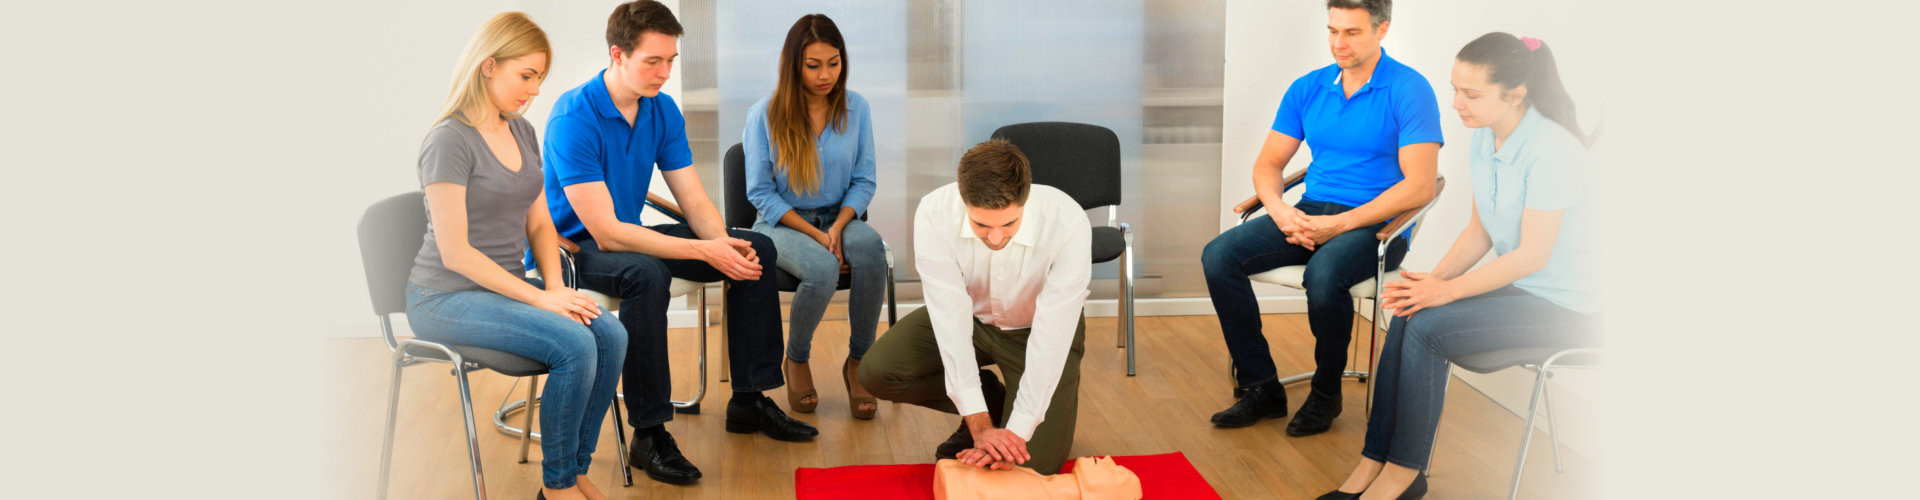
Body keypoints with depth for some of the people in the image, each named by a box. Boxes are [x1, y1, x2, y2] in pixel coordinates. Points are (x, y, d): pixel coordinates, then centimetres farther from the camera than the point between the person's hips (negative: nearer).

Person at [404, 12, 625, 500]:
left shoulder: (522, 132, 11)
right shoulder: (449, 140, -14)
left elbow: (540, 224, 14)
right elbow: (455, 253, -18)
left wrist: (557, 286, -5)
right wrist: (540, 298, -18)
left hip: (506, 285, 7)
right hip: (446, 297, -7)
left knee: (611, 336, -18)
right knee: (574, 345, -28)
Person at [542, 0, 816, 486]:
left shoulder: (662, 111, -1)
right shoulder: (574, 118, -24)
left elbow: (694, 200, 0)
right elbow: (606, 232, -29)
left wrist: (726, 244, -23)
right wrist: (704, 251, -33)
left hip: (630, 234, 8)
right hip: (572, 247, -8)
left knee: (756, 250, -2)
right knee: (646, 274, -39)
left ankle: (749, 399, 6)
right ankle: (649, 433, -28)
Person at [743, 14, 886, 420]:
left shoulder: (855, 108, 2)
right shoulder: (764, 115, -6)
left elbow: (864, 182, 5)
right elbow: (760, 193, -5)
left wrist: (838, 227, -14)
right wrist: (815, 235, -16)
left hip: (839, 218, 3)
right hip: (782, 223, -2)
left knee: (871, 248, -35)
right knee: (823, 269, -36)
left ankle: (858, 361, -16)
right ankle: (796, 360, -5)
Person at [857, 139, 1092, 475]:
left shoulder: (1068, 223, -36)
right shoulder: (934, 215, -31)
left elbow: (1051, 334, -34)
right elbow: (951, 317, -31)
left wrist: (1016, 432, -36)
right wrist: (981, 426, -34)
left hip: (1039, 330, -2)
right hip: (972, 318, 3)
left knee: (1033, 463, -15)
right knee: (877, 372, -20)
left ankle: (1061, 397, 19)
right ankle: (993, 401, 4)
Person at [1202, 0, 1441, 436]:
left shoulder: (1409, 90, -8)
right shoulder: (1307, 89, 10)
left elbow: (1419, 186, -15)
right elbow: (1267, 164, 12)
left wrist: (1340, 224, -20)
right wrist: (1281, 212, -10)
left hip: (1376, 222, -5)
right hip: (1308, 215, 6)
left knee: (1323, 274, -37)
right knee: (1218, 256, -17)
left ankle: (1326, 393, -9)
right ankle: (1261, 388, -6)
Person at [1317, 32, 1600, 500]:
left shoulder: (1552, 149, -22)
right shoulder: (1484, 138, 3)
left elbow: (1533, 255, -21)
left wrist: (1447, 290, -20)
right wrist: (1436, 278, -8)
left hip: (1559, 304, -7)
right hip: (1515, 284, 7)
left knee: (1426, 327, -22)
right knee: (1406, 317, -16)